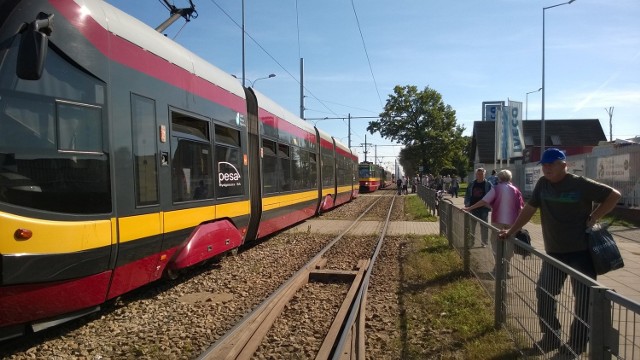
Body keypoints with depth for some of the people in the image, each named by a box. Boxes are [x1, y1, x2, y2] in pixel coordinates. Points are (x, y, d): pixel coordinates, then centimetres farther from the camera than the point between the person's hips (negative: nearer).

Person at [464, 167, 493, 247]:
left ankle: (484, 242, 17)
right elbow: (467, 195, 10)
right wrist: (467, 204, -1)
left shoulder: (488, 185, -4)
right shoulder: (472, 184, 6)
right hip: (473, 208, 3)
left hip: (483, 208, -3)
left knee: (484, 227, 6)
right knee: (471, 226, 10)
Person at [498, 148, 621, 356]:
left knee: (584, 299, 3)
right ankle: (551, 337, 23)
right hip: (554, 252, 5)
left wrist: (593, 219, -12)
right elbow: (529, 209, 8)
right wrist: (511, 231, 6)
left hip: (581, 251, -5)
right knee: (544, 293, 7)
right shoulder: (542, 184, 3)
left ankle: (576, 345, 17)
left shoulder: (581, 184, -11)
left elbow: (614, 195, -6)